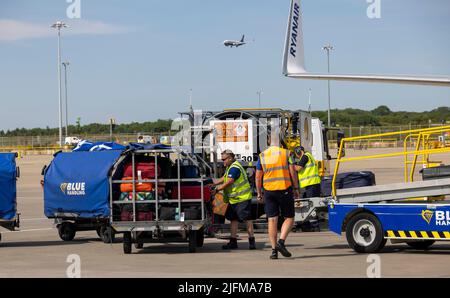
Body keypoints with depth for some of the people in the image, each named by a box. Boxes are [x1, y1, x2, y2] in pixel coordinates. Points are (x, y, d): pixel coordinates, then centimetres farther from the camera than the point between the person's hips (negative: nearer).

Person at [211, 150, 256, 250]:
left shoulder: (234, 168, -18)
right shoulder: (230, 167, 16)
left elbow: (229, 182, -22)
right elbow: (224, 178, 25)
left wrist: (217, 190, -17)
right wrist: (214, 183, 15)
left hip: (242, 198, -11)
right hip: (234, 199, 11)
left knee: (247, 218, -7)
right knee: (233, 219, 8)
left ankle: (252, 240, -5)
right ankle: (233, 241, 11)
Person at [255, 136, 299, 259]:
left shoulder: (262, 156, 5)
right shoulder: (286, 153, -1)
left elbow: (258, 177, 6)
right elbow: (292, 172, -5)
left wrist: (259, 193, 14)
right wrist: (296, 188, 4)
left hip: (269, 190, 2)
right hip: (285, 189, -2)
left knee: (272, 220, 4)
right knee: (289, 218, 8)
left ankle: (274, 249, -1)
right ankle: (281, 241, -12)